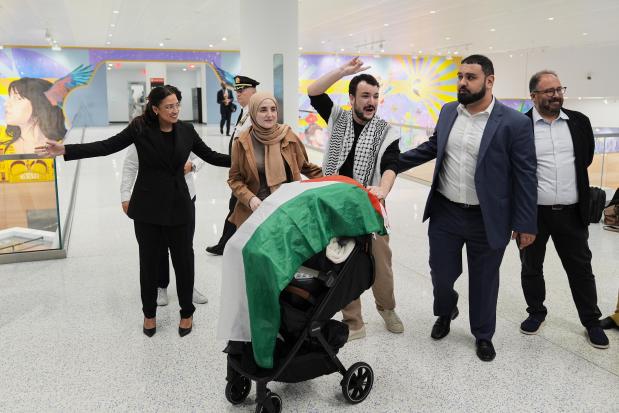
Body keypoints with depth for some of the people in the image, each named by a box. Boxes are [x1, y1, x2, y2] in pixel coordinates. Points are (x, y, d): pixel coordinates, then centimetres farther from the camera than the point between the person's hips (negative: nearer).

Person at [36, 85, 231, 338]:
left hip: (179, 205, 1)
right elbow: (106, 147, -8)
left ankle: (187, 312, 27)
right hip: (148, 206, -1)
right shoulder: (140, 128, -8)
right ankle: (149, 313, 31)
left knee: (183, 259, 6)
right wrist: (65, 150, -15)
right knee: (149, 260, 10)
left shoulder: (186, 131, -1)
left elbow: (210, 156, 7)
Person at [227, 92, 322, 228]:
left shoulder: (288, 137, -1)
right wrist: (250, 199, -14)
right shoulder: (242, 143, -3)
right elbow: (235, 179, 3)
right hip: (254, 211, 0)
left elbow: (306, 166, 12)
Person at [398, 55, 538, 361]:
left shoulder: (515, 123, -12)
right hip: (444, 213, 4)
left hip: (487, 221, -3)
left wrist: (525, 224, -8)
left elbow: (526, 176, -9)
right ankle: (445, 313, 45)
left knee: (484, 281, 13)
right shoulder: (448, 111, 3)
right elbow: (432, 147, 18)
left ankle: (483, 335, 36)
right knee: (441, 274, 13)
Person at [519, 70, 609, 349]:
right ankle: (536, 312, 34)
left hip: (571, 213, 2)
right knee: (531, 267, 13)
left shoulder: (579, 122, 3)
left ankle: (591, 321, 28)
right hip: (533, 212, -2)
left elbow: (586, 158, 16)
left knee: (581, 269, 12)